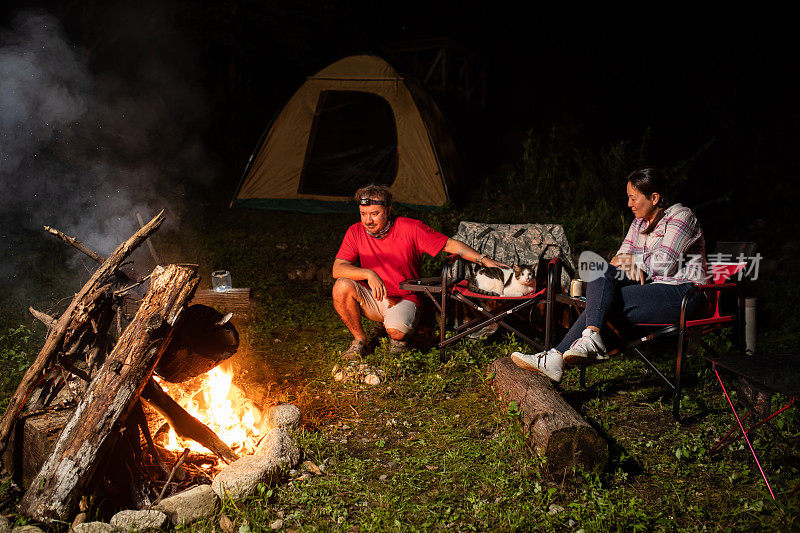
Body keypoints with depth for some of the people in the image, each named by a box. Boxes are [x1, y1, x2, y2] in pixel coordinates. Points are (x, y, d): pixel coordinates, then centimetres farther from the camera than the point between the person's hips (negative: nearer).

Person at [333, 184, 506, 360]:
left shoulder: (411, 229, -15)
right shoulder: (356, 232, -8)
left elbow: (450, 245, -11)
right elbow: (338, 269, -16)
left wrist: (484, 259, -19)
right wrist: (368, 273, -32)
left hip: (403, 299, -3)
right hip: (371, 298, 3)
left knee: (396, 331, -33)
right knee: (342, 286, -26)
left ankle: (399, 337, 8)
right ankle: (359, 338, -3)